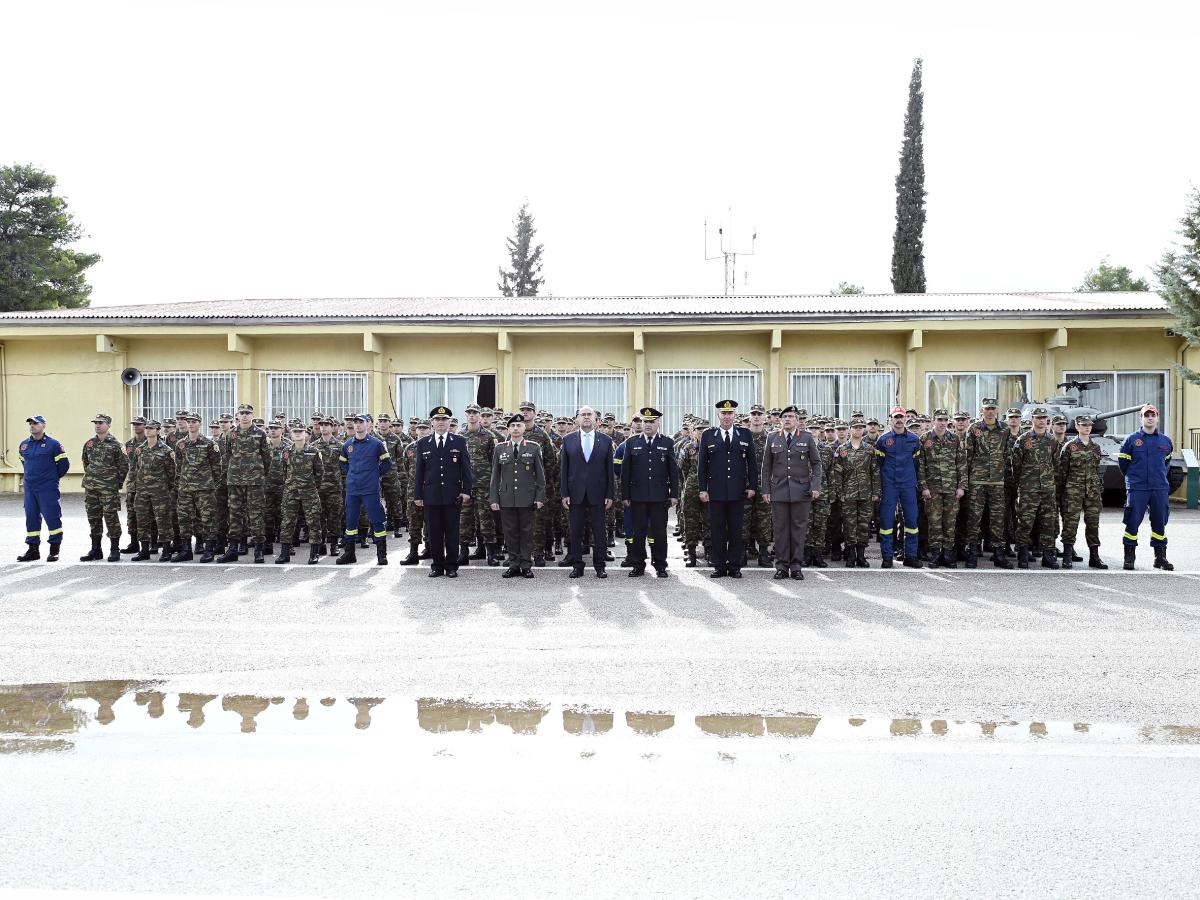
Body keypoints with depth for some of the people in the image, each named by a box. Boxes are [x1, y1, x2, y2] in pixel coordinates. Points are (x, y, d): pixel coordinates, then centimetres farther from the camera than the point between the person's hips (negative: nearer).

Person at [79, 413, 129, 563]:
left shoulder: (115, 445, -5)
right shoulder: (89, 444, 11)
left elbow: (124, 466, -3)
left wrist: (117, 483, -2)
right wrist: (90, 478, 17)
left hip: (109, 488, -6)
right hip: (90, 488, 6)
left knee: (111, 518, -4)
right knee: (93, 518, 9)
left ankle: (114, 550, 2)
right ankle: (95, 549, 18)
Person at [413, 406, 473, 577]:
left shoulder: (460, 442, 5)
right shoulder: (423, 444, 9)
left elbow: (466, 468, 4)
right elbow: (419, 471, 9)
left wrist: (466, 491, -4)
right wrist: (417, 495, 5)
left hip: (453, 495, -1)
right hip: (431, 496, 1)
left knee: (452, 532, 2)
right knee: (434, 533, 4)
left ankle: (452, 566, 10)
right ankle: (437, 565, 13)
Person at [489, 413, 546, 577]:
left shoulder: (534, 447, 4)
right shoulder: (500, 448, 8)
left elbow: (540, 475, 4)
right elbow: (495, 476, 9)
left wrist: (540, 497, -2)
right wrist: (493, 499, 3)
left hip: (527, 499, -1)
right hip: (506, 499, 1)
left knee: (526, 532, 2)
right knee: (510, 533, 4)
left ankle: (526, 566, 9)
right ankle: (514, 565, 12)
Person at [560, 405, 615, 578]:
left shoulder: (606, 440, 4)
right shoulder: (568, 440, 5)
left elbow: (609, 469, 4)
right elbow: (563, 469, 4)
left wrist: (610, 494, -1)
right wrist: (564, 493, -2)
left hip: (598, 493, 0)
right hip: (576, 493, 0)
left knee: (599, 531, 3)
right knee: (576, 531, 4)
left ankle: (600, 566, 12)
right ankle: (577, 566, 12)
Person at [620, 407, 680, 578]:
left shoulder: (667, 443, 7)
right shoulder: (631, 443, 7)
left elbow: (673, 470, 6)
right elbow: (625, 470, 6)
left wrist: (674, 494, 0)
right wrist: (625, 495, 1)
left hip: (660, 496, 0)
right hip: (638, 496, 0)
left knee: (659, 532, 3)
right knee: (638, 532, 3)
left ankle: (660, 566, 11)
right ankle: (638, 565, 11)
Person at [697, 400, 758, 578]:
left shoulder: (745, 435, 7)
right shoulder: (707, 436, 6)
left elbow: (752, 463, 8)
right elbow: (702, 464, 5)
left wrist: (752, 486, 1)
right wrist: (702, 489, -1)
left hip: (738, 491, 0)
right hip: (715, 492, 0)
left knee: (736, 530, 4)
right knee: (717, 530, 2)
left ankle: (735, 566, 11)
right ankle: (719, 566, 9)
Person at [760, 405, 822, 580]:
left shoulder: (808, 438, 5)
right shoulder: (772, 439, 9)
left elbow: (816, 463, 5)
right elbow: (766, 466, 10)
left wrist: (815, 486, -6)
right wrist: (765, 489, 4)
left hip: (801, 491, -1)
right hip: (779, 491, 1)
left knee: (799, 529, 2)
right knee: (780, 529, 1)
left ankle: (797, 567, 9)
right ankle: (782, 567, 8)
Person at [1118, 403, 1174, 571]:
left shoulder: (1166, 441, 9)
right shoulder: (1132, 440, 1)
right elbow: (1123, 461, 8)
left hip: (1160, 489, 3)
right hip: (1137, 488, -3)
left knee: (1159, 523, 6)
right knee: (1133, 522, -5)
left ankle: (1160, 557, 15)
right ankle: (1129, 557, 4)